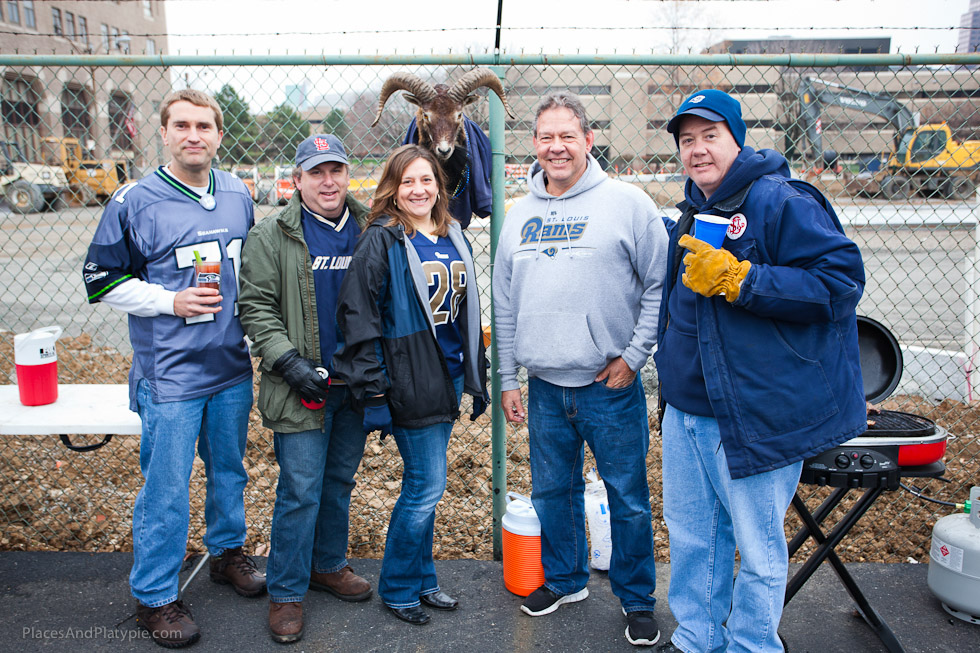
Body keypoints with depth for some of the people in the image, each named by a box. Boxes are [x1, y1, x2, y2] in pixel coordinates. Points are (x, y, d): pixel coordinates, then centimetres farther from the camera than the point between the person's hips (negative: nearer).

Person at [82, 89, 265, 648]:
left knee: (229, 470, 19)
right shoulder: (134, 201, -8)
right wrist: (170, 300, -14)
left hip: (233, 367, 5)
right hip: (170, 373, -4)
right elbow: (102, 281, -3)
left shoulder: (239, 195, 5)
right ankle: (155, 596, 20)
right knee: (166, 489, 2)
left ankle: (228, 551, 41)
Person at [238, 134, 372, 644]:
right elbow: (256, 307, -5)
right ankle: (285, 592, 17)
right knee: (300, 491, 0)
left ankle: (328, 566, 36)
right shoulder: (272, 237, -3)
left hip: (357, 385, 4)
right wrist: (288, 360, -16)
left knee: (340, 482, 17)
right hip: (303, 387, -3)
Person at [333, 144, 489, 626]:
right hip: (410, 383, -7)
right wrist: (372, 390, -17)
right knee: (427, 486, -1)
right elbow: (358, 314, -14)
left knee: (424, 486, 16)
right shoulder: (382, 241, -11)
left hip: (448, 378, 7)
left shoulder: (453, 237, 11)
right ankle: (397, 588, 19)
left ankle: (422, 579, 31)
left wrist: (476, 377, 16)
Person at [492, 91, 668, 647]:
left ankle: (638, 600, 27)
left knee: (629, 497, 7)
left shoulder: (628, 203, -5)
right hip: (544, 387, 4)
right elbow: (505, 303, 12)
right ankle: (565, 579, 38)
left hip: (612, 385, -4)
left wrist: (634, 355, -10)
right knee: (552, 491, 17)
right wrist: (508, 378, 10)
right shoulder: (521, 215, 9)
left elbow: (661, 284, -4)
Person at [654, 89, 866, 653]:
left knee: (758, 549, 8)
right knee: (690, 533, 19)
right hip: (686, 409, 8)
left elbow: (841, 281, -22)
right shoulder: (692, 213, 13)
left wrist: (737, 280, -26)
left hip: (756, 415, -8)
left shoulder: (782, 201, -13)